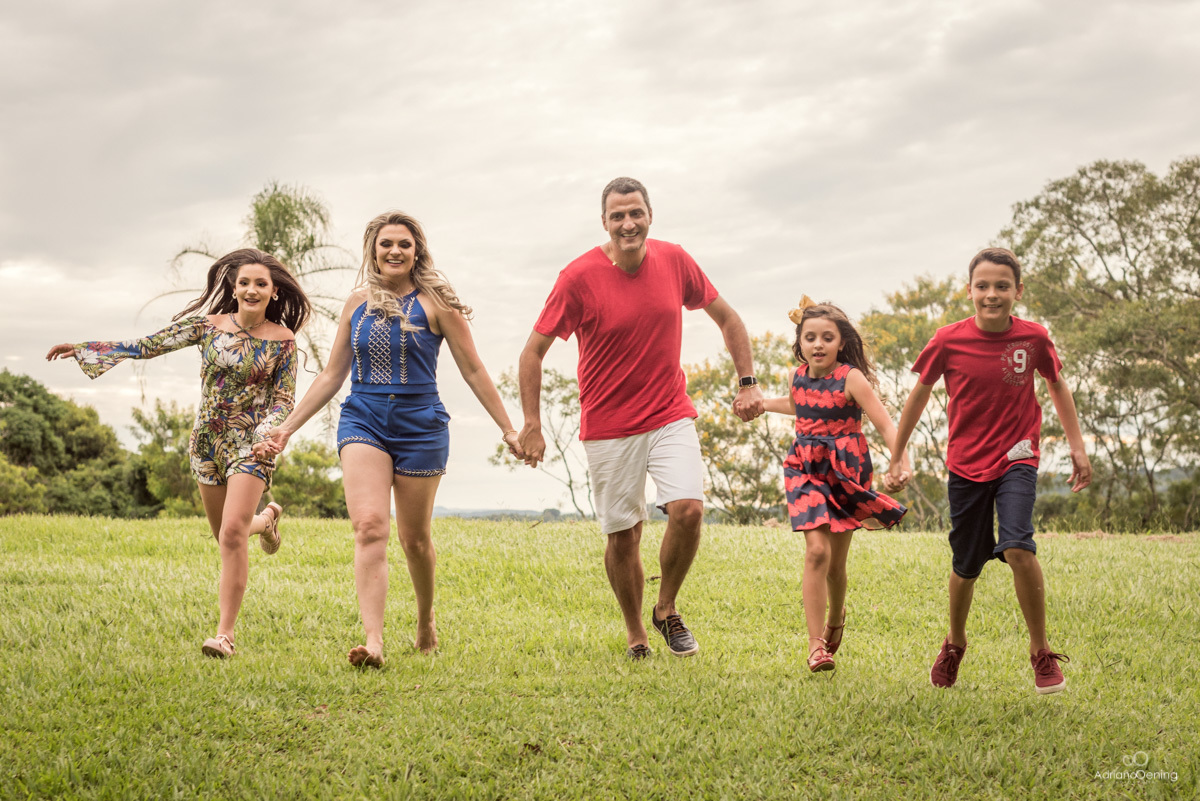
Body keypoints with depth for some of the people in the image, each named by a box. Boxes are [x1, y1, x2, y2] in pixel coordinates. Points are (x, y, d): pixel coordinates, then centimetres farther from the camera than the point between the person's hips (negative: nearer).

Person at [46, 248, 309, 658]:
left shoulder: (282, 341, -6)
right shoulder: (210, 325, -1)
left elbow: (284, 400, -3)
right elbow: (148, 345, 1)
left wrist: (270, 432, -23)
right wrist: (83, 347, -1)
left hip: (251, 443, -4)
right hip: (207, 440, 4)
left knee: (232, 534, -18)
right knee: (227, 536, 14)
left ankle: (225, 634, -13)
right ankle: (266, 520, 51)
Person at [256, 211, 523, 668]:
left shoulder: (435, 302, -1)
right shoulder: (358, 303, 9)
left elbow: (473, 371, 2)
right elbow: (331, 375, 15)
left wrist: (508, 429, 1)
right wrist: (288, 426, 10)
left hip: (420, 425, -2)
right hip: (363, 420, 2)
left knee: (415, 536, 9)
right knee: (370, 527, -17)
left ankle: (426, 620, 37)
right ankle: (373, 642, -26)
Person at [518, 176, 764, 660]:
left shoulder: (674, 261, -2)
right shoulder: (579, 277, -11)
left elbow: (725, 317, 13)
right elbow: (533, 351, -5)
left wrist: (748, 382, 7)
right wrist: (531, 427, -8)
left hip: (670, 416, 2)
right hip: (608, 426, -2)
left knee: (688, 509, -17)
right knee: (623, 534, 2)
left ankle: (667, 610, 7)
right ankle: (636, 638, 23)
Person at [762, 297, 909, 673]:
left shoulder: (851, 378, -13)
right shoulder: (798, 376, 3)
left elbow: (885, 423, -20)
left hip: (845, 470, -2)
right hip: (806, 469, 2)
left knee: (837, 559, 7)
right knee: (817, 550, -16)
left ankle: (835, 618, 40)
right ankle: (816, 645, -13)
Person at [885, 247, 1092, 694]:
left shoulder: (1033, 339, -8)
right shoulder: (948, 341, -9)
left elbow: (1057, 387, 11)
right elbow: (920, 394, 5)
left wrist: (1077, 447, 9)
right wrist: (896, 457, 10)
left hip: (1016, 459, -1)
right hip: (966, 464, 1)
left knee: (1017, 547, -23)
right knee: (966, 567, 10)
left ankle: (1041, 653, -6)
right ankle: (954, 644, 39)